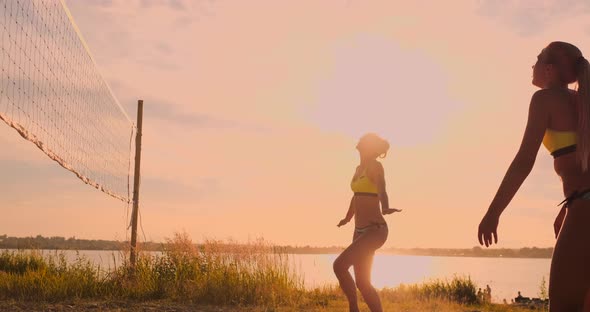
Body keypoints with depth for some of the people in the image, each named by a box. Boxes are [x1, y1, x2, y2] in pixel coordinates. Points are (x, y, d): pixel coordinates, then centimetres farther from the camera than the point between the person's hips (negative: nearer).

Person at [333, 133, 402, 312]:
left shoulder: (375, 166, -11)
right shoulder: (359, 169, 14)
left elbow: (382, 191, -30)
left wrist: (385, 209, -51)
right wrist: (347, 218, 46)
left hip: (375, 229, -9)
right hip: (360, 230, 9)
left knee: (339, 265, -21)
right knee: (362, 283, 9)